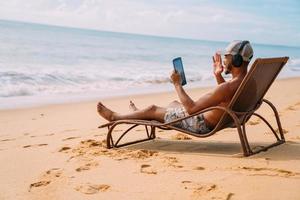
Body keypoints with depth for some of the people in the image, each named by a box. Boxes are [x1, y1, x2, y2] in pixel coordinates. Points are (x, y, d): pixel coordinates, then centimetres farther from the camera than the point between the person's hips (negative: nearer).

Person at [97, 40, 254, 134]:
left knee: (153, 109, 8)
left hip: (202, 125, -8)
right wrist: (218, 75, 8)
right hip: (213, 120, 9)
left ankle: (114, 117, 28)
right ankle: (140, 113, 53)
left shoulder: (228, 87, -34)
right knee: (174, 103, 30)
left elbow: (191, 108, -31)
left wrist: (177, 84, -21)